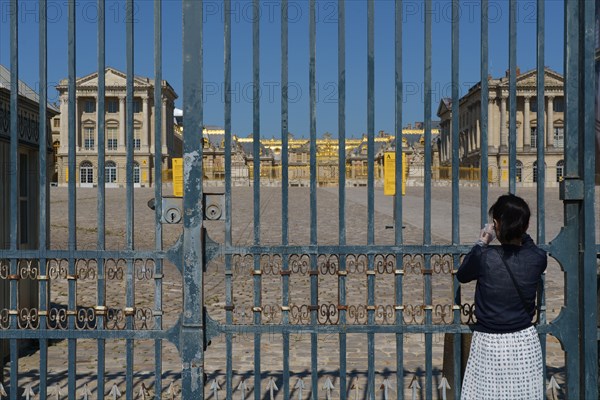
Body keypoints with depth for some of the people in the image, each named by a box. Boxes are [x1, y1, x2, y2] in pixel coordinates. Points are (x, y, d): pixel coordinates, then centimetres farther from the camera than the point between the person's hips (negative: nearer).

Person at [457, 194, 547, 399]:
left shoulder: (484, 257, -15)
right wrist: (520, 234, 24)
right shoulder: (538, 258, -7)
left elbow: (462, 275, 7)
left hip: (489, 343, -2)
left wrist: (482, 243, 13)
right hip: (524, 341, 3)